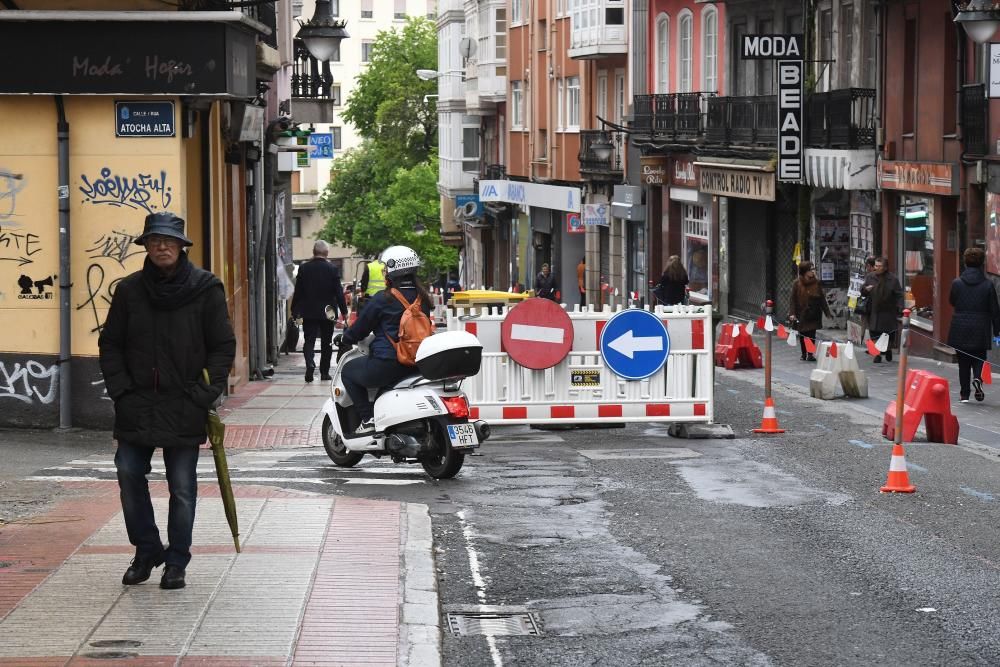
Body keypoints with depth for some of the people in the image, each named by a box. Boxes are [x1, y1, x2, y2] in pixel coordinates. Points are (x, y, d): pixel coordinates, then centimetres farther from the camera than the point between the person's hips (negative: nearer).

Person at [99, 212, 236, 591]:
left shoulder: (205, 289, -2)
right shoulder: (130, 289, 5)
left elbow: (223, 346, 0)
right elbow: (110, 343, 9)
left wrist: (207, 393, -8)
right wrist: (120, 388, -2)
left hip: (184, 405, -2)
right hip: (137, 404, 2)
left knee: (182, 488, 2)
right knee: (129, 475, -2)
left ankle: (176, 563, 13)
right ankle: (146, 552, 16)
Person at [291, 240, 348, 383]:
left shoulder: (304, 268, -4)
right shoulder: (332, 269, -8)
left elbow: (298, 291, 0)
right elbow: (339, 292, -5)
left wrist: (294, 311, 8)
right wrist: (344, 311, 4)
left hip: (309, 312, 0)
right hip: (327, 312, 0)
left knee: (309, 340, 1)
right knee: (326, 343, 11)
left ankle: (310, 364, -24)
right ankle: (324, 372, 14)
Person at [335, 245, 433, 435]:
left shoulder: (383, 299, -11)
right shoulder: (422, 298, 8)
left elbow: (362, 326, -2)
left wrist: (344, 339, 19)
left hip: (387, 361, -7)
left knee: (348, 371, 15)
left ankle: (368, 419, 3)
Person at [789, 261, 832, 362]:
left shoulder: (816, 283, 3)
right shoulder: (797, 284, -3)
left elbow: (822, 299, 5)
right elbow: (793, 300, -3)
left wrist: (827, 312, 1)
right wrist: (792, 314, -12)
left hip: (814, 314, 1)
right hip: (801, 314, -1)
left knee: (812, 334, -5)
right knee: (802, 335, 6)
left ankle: (810, 354, -1)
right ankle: (804, 354, 17)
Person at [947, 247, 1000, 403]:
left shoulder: (957, 283, -6)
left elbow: (952, 302, 9)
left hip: (960, 330, 1)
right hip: (981, 330, -1)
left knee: (963, 362, 11)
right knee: (979, 359, 12)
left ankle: (964, 394, 11)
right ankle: (978, 378, -18)